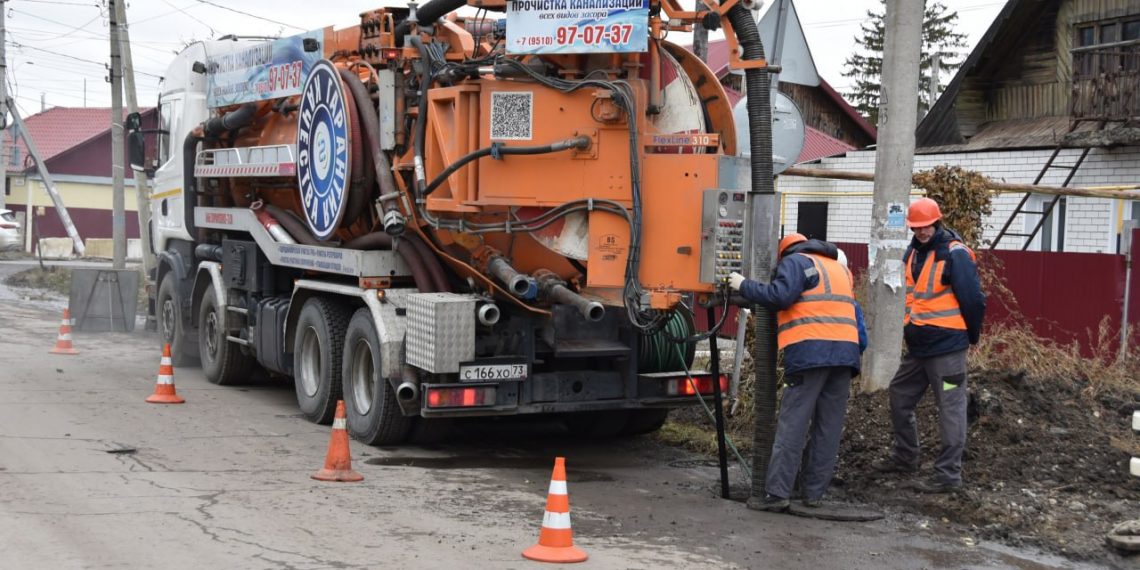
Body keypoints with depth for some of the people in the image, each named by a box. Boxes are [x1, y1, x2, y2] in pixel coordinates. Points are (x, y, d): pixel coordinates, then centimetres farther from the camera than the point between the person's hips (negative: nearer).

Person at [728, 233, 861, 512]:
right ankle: (814, 493, 10)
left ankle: (777, 492, -10)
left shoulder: (795, 261, 5)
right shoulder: (841, 269, 29)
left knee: (792, 425, -7)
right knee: (829, 427, 9)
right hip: (845, 352, 6)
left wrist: (744, 286, -1)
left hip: (810, 351, -6)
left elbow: (780, 296, -10)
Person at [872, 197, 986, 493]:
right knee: (900, 396, 18)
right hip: (918, 344, 9)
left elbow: (973, 300, -13)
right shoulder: (913, 252, 11)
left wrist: (971, 336, -2)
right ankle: (904, 457, 33)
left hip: (946, 346, -9)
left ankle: (948, 474, 1)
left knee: (950, 407, -3)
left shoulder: (955, 255, -14)